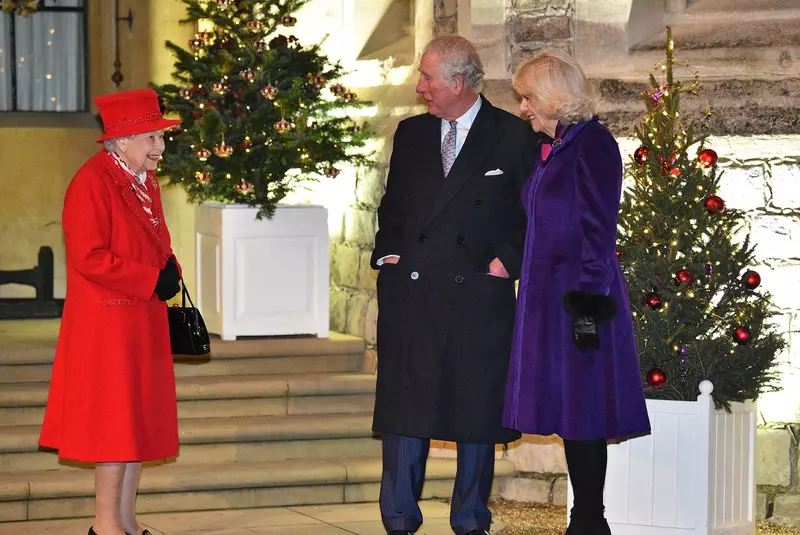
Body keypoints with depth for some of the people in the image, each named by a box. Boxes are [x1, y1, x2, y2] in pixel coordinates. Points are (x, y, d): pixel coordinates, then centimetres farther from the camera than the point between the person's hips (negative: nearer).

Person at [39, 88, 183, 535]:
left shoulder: (146, 181, 12)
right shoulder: (92, 183, -16)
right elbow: (89, 257, -22)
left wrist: (170, 271, 0)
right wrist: (152, 279, -20)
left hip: (145, 321, 9)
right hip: (108, 320, -9)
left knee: (141, 416, 11)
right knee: (115, 418, -5)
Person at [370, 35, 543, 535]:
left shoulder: (514, 137, 1)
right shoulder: (411, 133, 13)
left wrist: (508, 260, -6)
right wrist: (388, 251, 7)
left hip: (480, 293, -3)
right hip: (409, 291, 3)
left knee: (478, 412, 4)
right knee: (405, 407, 1)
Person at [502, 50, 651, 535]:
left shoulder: (592, 144, -13)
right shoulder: (553, 147, 14)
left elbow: (598, 230, -17)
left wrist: (588, 301, -19)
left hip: (580, 294, -9)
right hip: (549, 295, 9)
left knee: (581, 409, -4)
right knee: (567, 410, 10)